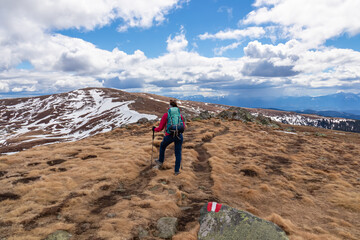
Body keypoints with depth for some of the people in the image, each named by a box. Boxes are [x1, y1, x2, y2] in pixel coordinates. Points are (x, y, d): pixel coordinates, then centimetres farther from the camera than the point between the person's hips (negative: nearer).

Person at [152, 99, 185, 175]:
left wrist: (154, 129, 25)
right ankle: (177, 170, 16)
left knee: (162, 146, 29)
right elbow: (183, 127, 16)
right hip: (179, 136, 1)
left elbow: (160, 128, 5)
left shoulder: (166, 115, 2)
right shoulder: (180, 115, 10)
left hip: (169, 136, -1)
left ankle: (160, 162, 45)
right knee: (178, 153, 14)